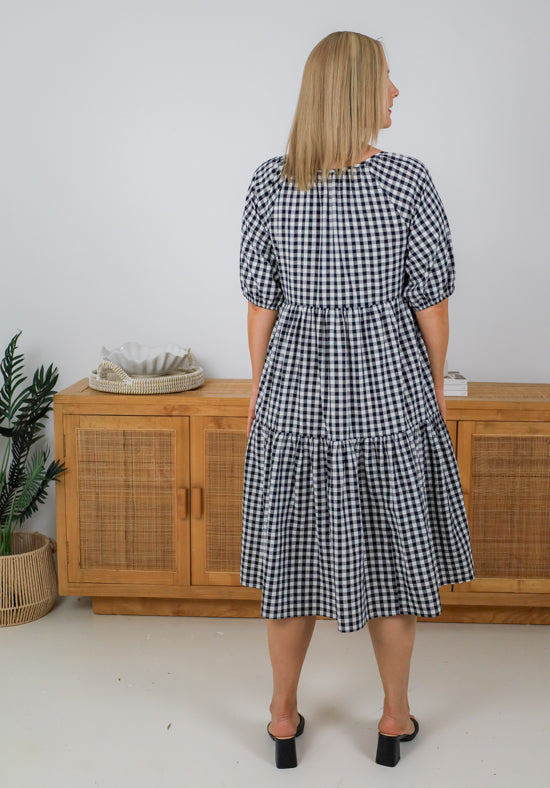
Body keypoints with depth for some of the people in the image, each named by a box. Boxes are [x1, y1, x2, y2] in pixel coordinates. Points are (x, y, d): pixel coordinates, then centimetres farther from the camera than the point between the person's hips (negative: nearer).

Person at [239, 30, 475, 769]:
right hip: (388, 383, -1)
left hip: (298, 383, 2)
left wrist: (260, 385, 10)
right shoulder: (408, 180, -11)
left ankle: (284, 716, 27)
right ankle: (395, 717, 28)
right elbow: (431, 300, -6)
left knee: (295, 546, 13)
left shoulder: (268, 185, -5)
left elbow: (262, 302, -2)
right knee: (393, 550, 12)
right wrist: (435, 385, 7)